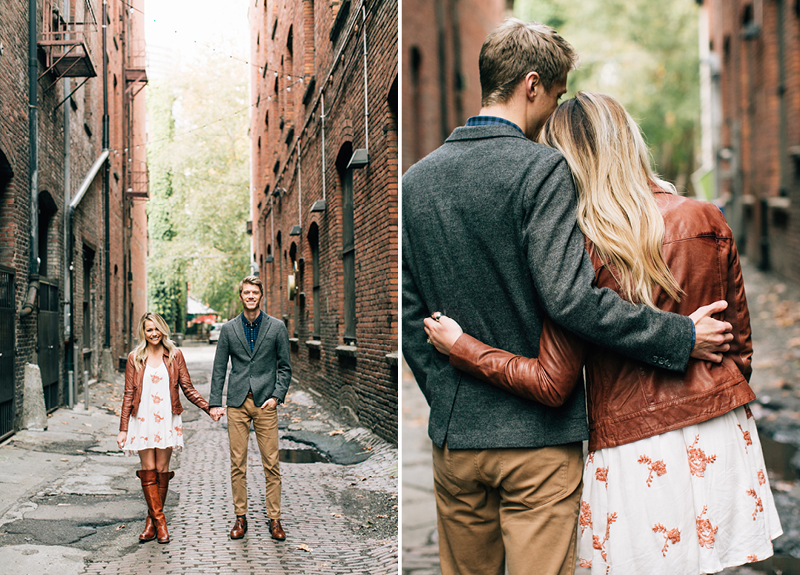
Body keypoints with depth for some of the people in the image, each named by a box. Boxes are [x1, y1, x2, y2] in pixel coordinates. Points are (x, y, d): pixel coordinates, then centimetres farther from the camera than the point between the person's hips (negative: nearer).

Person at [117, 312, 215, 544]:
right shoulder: (135, 358, 5)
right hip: (143, 420, 0)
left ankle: (152, 520, 11)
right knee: (148, 470, -4)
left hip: (167, 420, 0)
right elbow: (128, 394, 6)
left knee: (162, 470, 1)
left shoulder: (175, 355, 5)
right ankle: (159, 521, -1)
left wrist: (209, 408, -2)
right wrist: (123, 428, 2)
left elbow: (188, 388, 8)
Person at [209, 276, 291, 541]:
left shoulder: (277, 327, 4)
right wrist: (215, 402, 2)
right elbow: (219, 368, 9)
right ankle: (240, 517, 13)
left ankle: (274, 519, 8)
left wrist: (277, 396, -5)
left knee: (271, 464, -1)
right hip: (237, 403, 1)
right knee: (238, 464, 4)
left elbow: (285, 367, 7)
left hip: (265, 402, -1)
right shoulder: (229, 329, 8)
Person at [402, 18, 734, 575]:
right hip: (538, 435, -5)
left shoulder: (418, 178, 6)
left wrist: (444, 396, 16)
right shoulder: (542, 169, -13)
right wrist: (682, 336, -14)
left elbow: (409, 311, 8)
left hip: (453, 432, 6)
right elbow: (569, 298, -22)